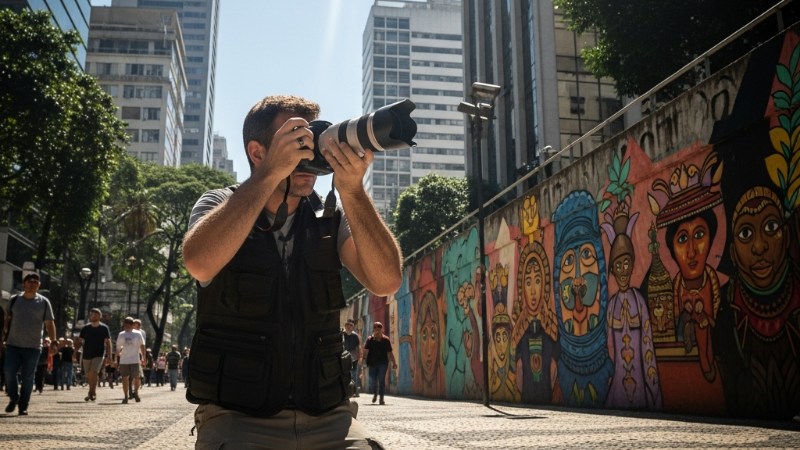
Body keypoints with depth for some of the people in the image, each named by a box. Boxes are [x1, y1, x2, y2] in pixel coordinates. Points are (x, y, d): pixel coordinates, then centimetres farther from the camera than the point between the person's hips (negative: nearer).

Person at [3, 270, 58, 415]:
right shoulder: (14, 300, 6)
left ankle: (23, 406, 13)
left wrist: (53, 341, -8)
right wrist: (5, 331, 0)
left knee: (28, 377, 2)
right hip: (13, 345, 1)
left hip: (33, 347, -1)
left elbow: (49, 323, 1)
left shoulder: (43, 302, 1)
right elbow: (8, 318, 15)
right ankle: (13, 398, 21)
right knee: (9, 372, -4)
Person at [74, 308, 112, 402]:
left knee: (94, 373, -21)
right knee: (89, 375, 8)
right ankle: (92, 393, 25)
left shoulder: (104, 328, -2)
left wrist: (109, 357, -8)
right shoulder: (85, 328, 4)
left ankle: (92, 392, -13)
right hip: (86, 355, 3)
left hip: (99, 355, -3)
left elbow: (108, 343, -3)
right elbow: (79, 341, 9)